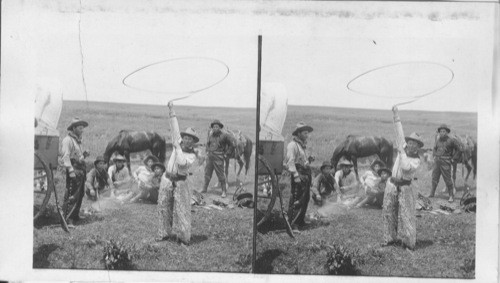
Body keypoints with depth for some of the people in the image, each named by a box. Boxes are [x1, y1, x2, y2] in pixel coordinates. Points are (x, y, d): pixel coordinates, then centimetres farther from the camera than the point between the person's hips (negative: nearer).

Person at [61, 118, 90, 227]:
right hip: (74, 170, -10)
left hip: (81, 171, 10)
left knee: (80, 194, 17)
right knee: (71, 196, -13)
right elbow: (65, 156, -17)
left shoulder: (78, 141, 22)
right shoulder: (68, 140, -9)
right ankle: (67, 219, -15)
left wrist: (84, 155, 6)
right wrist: (71, 170, -24)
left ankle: (75, 215, 30)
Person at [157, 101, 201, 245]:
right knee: (163, 207, 9)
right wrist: (172, 111, 3)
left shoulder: (192, 155, -10)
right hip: (167, 180, 5)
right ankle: (164, 233, 20)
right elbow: (175, 127, 4)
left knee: (182, 210, -3)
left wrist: (177, 148, -18)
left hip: (180, 183, -5)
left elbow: (182, 163, -28)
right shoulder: (179, 143, 3)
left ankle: (184, 237, 3)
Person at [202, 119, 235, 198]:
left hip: (218, 158, -5)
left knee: (220, 175, -2)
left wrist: (226, 154, -4)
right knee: (207, 173, 12)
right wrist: (207, 151, 15)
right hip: (210, 156, 5)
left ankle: (224, 191, 6)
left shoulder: (224, 135, -8)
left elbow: (233, 145, -3)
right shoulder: (210, 134, 8)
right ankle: (204, 188, 25)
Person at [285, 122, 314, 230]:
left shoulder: (302, 145, 22)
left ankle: (300, 221, 23)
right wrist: (296, 175, -23)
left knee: (305, 199, 14)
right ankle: (292, 223, -11)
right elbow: (290, 161, -17)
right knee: (296, 200, -11)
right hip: (298, 174, -10)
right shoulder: (292, 145, -10)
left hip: (305, 175, 10)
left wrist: (308, 160, 10)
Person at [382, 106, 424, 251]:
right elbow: (399, 132, 3)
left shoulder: (416, 160, -8)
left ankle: (409, 242, -4)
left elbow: (406, 167, -25)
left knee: (407, 215, -7)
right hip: (392, 185, 5)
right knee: (388, 213, 8)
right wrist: (396, 115, 0)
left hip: (404, 188, -5)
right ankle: (390, 238, 18)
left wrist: (402, 152, -17)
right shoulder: (403, 148, 4)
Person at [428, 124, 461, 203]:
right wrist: (434, 155, 14)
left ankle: (451, 196, 4)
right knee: (434, 178, 10)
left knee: (448, 180, -4)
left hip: (446, 163, -5)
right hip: (437, 162, 6)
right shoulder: (438, 140, 10)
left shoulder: (451, 141, -7)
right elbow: (434, 148, 28)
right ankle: (431, 194, 19)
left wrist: (454, 159, -2)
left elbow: (458, 149, -1)